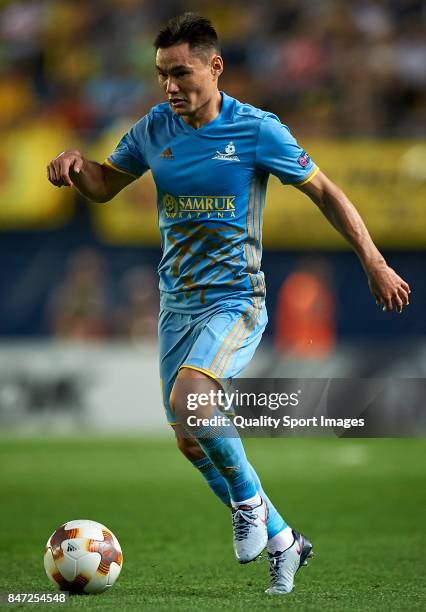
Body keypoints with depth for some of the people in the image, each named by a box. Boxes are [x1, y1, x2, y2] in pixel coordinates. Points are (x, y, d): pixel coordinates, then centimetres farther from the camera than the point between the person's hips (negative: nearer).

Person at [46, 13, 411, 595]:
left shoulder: (257, 130, -10)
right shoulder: (154, 129, 3)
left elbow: (324, 191, -1)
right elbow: (105, 185, 17)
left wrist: (374, 263, -2)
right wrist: (76, 163, -6)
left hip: (236, 300, -6)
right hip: (177, 302, 6)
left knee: (187, 398, -30)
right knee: (191, 441, 7)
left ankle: (250, 500, -4)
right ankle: (283, 541, 25)